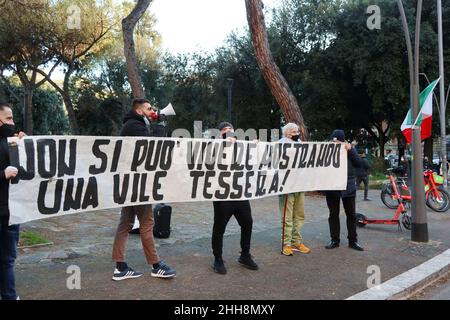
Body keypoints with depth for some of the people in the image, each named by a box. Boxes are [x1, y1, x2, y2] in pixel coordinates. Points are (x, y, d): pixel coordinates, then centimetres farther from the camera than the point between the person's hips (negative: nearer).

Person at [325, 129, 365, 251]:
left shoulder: (350, 149, 4)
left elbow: (359, 163, -7)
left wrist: (350, 150, -15)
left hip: (348, 187, 0)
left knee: (351, 215, 7)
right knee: (333, 215, 7)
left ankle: (353, 241, 17)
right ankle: (334, 240, 17)